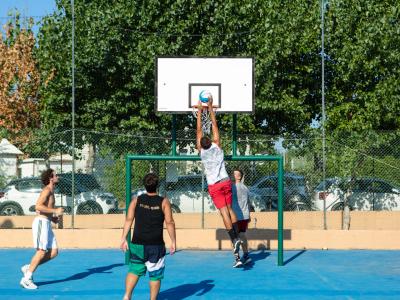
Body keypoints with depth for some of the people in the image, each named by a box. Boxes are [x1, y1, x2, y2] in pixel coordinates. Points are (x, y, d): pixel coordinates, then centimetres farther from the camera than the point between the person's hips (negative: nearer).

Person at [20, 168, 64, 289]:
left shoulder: (51, 191, 20)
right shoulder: (47, 190, -11)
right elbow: (38, 206, -23)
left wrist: (53, 217, 16)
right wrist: (55, 211, -22)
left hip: (46, 224, 9)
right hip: (41, 222, -9)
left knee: (54, 252, 3)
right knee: (41, 252, -9)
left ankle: (28, 268, 9)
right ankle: (27, 279, -3)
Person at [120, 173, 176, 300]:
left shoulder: (136, 200, 2)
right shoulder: (164, 202, -3)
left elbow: (128, 220, -2)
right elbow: (169, 223, -6)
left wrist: (123, 238, 1)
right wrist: (173, 242, -1)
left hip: (137, 244, 2)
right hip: (156, 246, -2)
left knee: (134, 270, 15)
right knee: (155, 275, 10)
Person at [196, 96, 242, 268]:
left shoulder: (201, 152, -4)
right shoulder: (217, 147, -2)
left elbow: (199, 130, 3)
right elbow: (214, 125, 4)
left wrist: (199, 110, 9)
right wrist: (210, 108, 10)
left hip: (214, 186, -2)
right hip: (226, 182, 2)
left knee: (224, 212, -9)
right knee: (230, 210, 13)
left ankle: (234, 240, -20)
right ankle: (237, 237, 7)